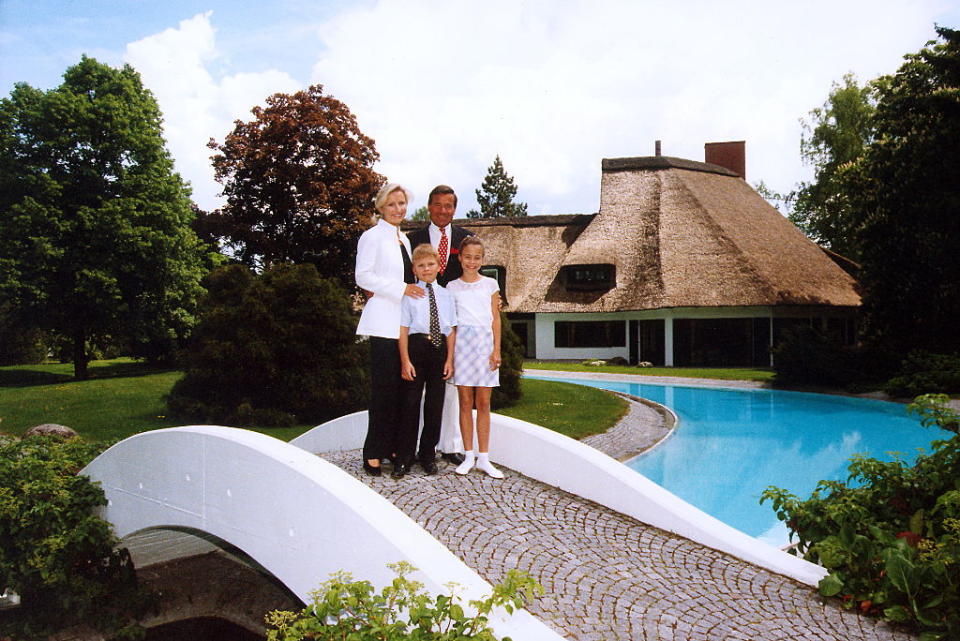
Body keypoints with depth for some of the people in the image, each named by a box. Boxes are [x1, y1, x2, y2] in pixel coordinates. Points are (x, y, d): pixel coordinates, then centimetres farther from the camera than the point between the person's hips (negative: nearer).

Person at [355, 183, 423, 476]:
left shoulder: (403, 239, 20)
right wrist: (401, 289, -15)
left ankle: (393, 447, 12)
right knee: (384, 387, -10)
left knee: (401, 386, 6)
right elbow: (363, 276, -10)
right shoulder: (372, 236, -3)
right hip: (384, 322, -7)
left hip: (404, 322, 7)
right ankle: (373, 453, -4)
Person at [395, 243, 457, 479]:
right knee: (410, 403, 0)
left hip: (439, 348, 3)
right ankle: (404, 458, 9)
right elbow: (403, 328, -4)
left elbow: (451, 329, 8)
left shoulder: (445, 294, 9)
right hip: (416, 347, -3)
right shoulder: (409, 294, 0)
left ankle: (428, 455, 22)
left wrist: (449, 358, 2)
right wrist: (405, 361, -10)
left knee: (435, 404, 9)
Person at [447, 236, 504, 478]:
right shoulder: (452, 287, 8)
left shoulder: (490, 284, 9)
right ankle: (469, 456, 9)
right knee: (465, 402, 2)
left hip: (485, 342, 0)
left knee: (483, 403, 2)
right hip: (462, 342, 0)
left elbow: (495, 319, 7)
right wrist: (449, 353, -2)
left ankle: (484, 458, 7)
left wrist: (496, 350, -1)